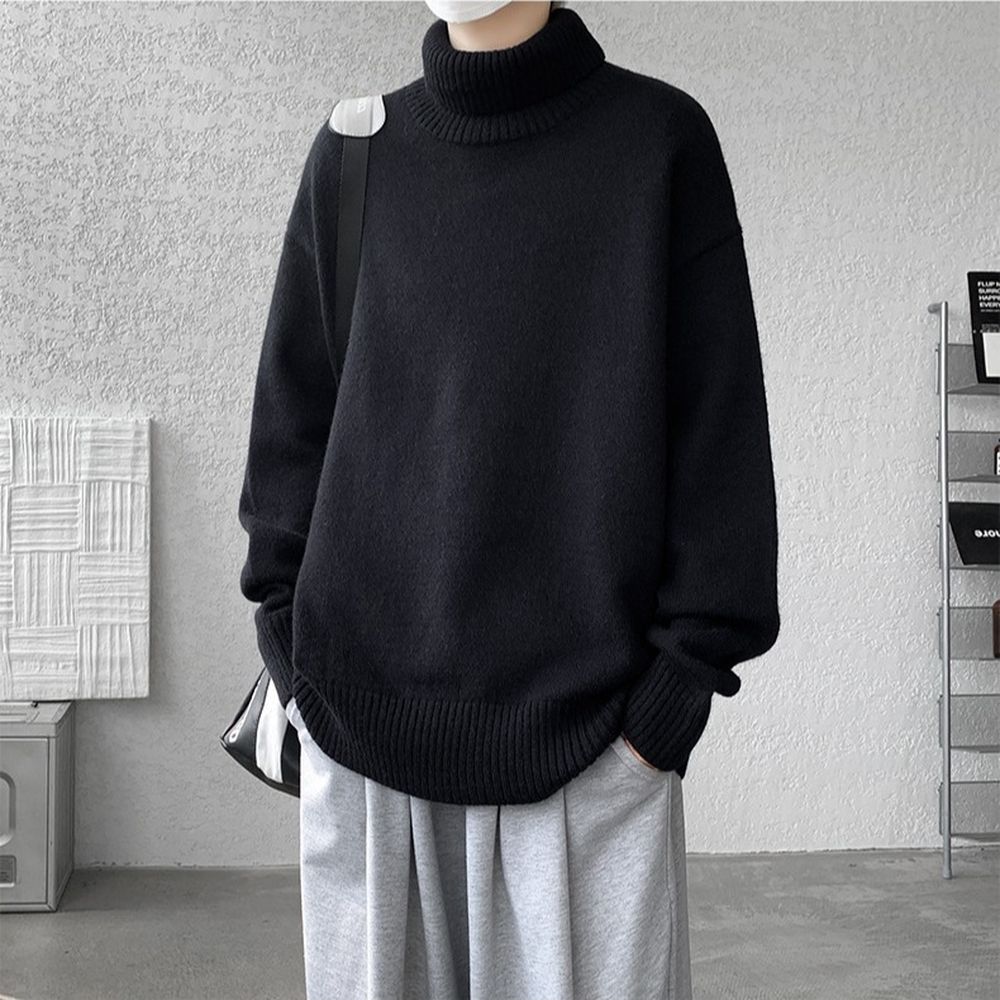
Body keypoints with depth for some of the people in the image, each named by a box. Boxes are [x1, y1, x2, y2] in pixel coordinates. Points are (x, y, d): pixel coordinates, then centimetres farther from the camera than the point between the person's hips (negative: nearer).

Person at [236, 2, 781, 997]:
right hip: (365, 720, 2)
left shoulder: (658, 139, 2)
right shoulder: (354, 157, 9)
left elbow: (718, 431, 0)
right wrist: (294, 650, 4)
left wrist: (682, 679, -5)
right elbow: (292, 420, 11)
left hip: (588, 729, -2)